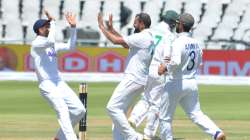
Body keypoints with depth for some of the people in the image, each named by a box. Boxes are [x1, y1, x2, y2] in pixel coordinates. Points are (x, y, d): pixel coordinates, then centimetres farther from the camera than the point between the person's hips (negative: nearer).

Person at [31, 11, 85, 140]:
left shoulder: (52, 46, 20)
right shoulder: (36, 44, -5)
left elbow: (70, 46, 16)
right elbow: (51, 41, -23)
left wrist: (73, 28, 7)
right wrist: (53, 22, -12)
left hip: (60, 84, 8)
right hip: (47, 85, -8)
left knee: (79, 110, 2)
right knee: (63, 111, -25)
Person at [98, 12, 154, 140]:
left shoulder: (141, 37, -14)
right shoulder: (149, 38, 16)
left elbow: (116, 40, -14)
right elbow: (126, 44, 26)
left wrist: (102, 27, -2)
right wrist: (111, 28, 23)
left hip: (133, 79, -10)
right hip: (141, 80, 10)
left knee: (113, 107, -13)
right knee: (120, 110, 12)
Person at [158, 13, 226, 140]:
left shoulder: (179, 42, -18)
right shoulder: (196, 44, 5)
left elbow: (175, 62, -33)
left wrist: (166, 67, -14)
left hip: (176, 83, -7)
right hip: (192, 83, 7)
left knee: (165, 117, 8)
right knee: (195, 113, 10)